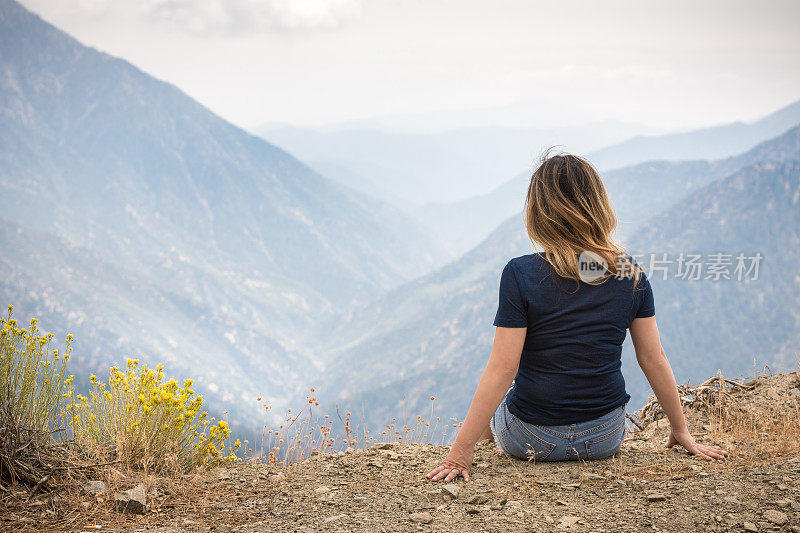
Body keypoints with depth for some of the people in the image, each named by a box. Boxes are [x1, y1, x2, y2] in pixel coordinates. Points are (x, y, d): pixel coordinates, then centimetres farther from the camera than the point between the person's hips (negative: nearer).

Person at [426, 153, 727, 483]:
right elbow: (654, 359, -1)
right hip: (605, 439, 3)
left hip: (531, 441, -2)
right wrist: (681, 430, 12)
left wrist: (461, 449, -14)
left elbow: (502, 368, -19)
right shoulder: (631, 276, -6)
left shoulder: (520, 274, -17)